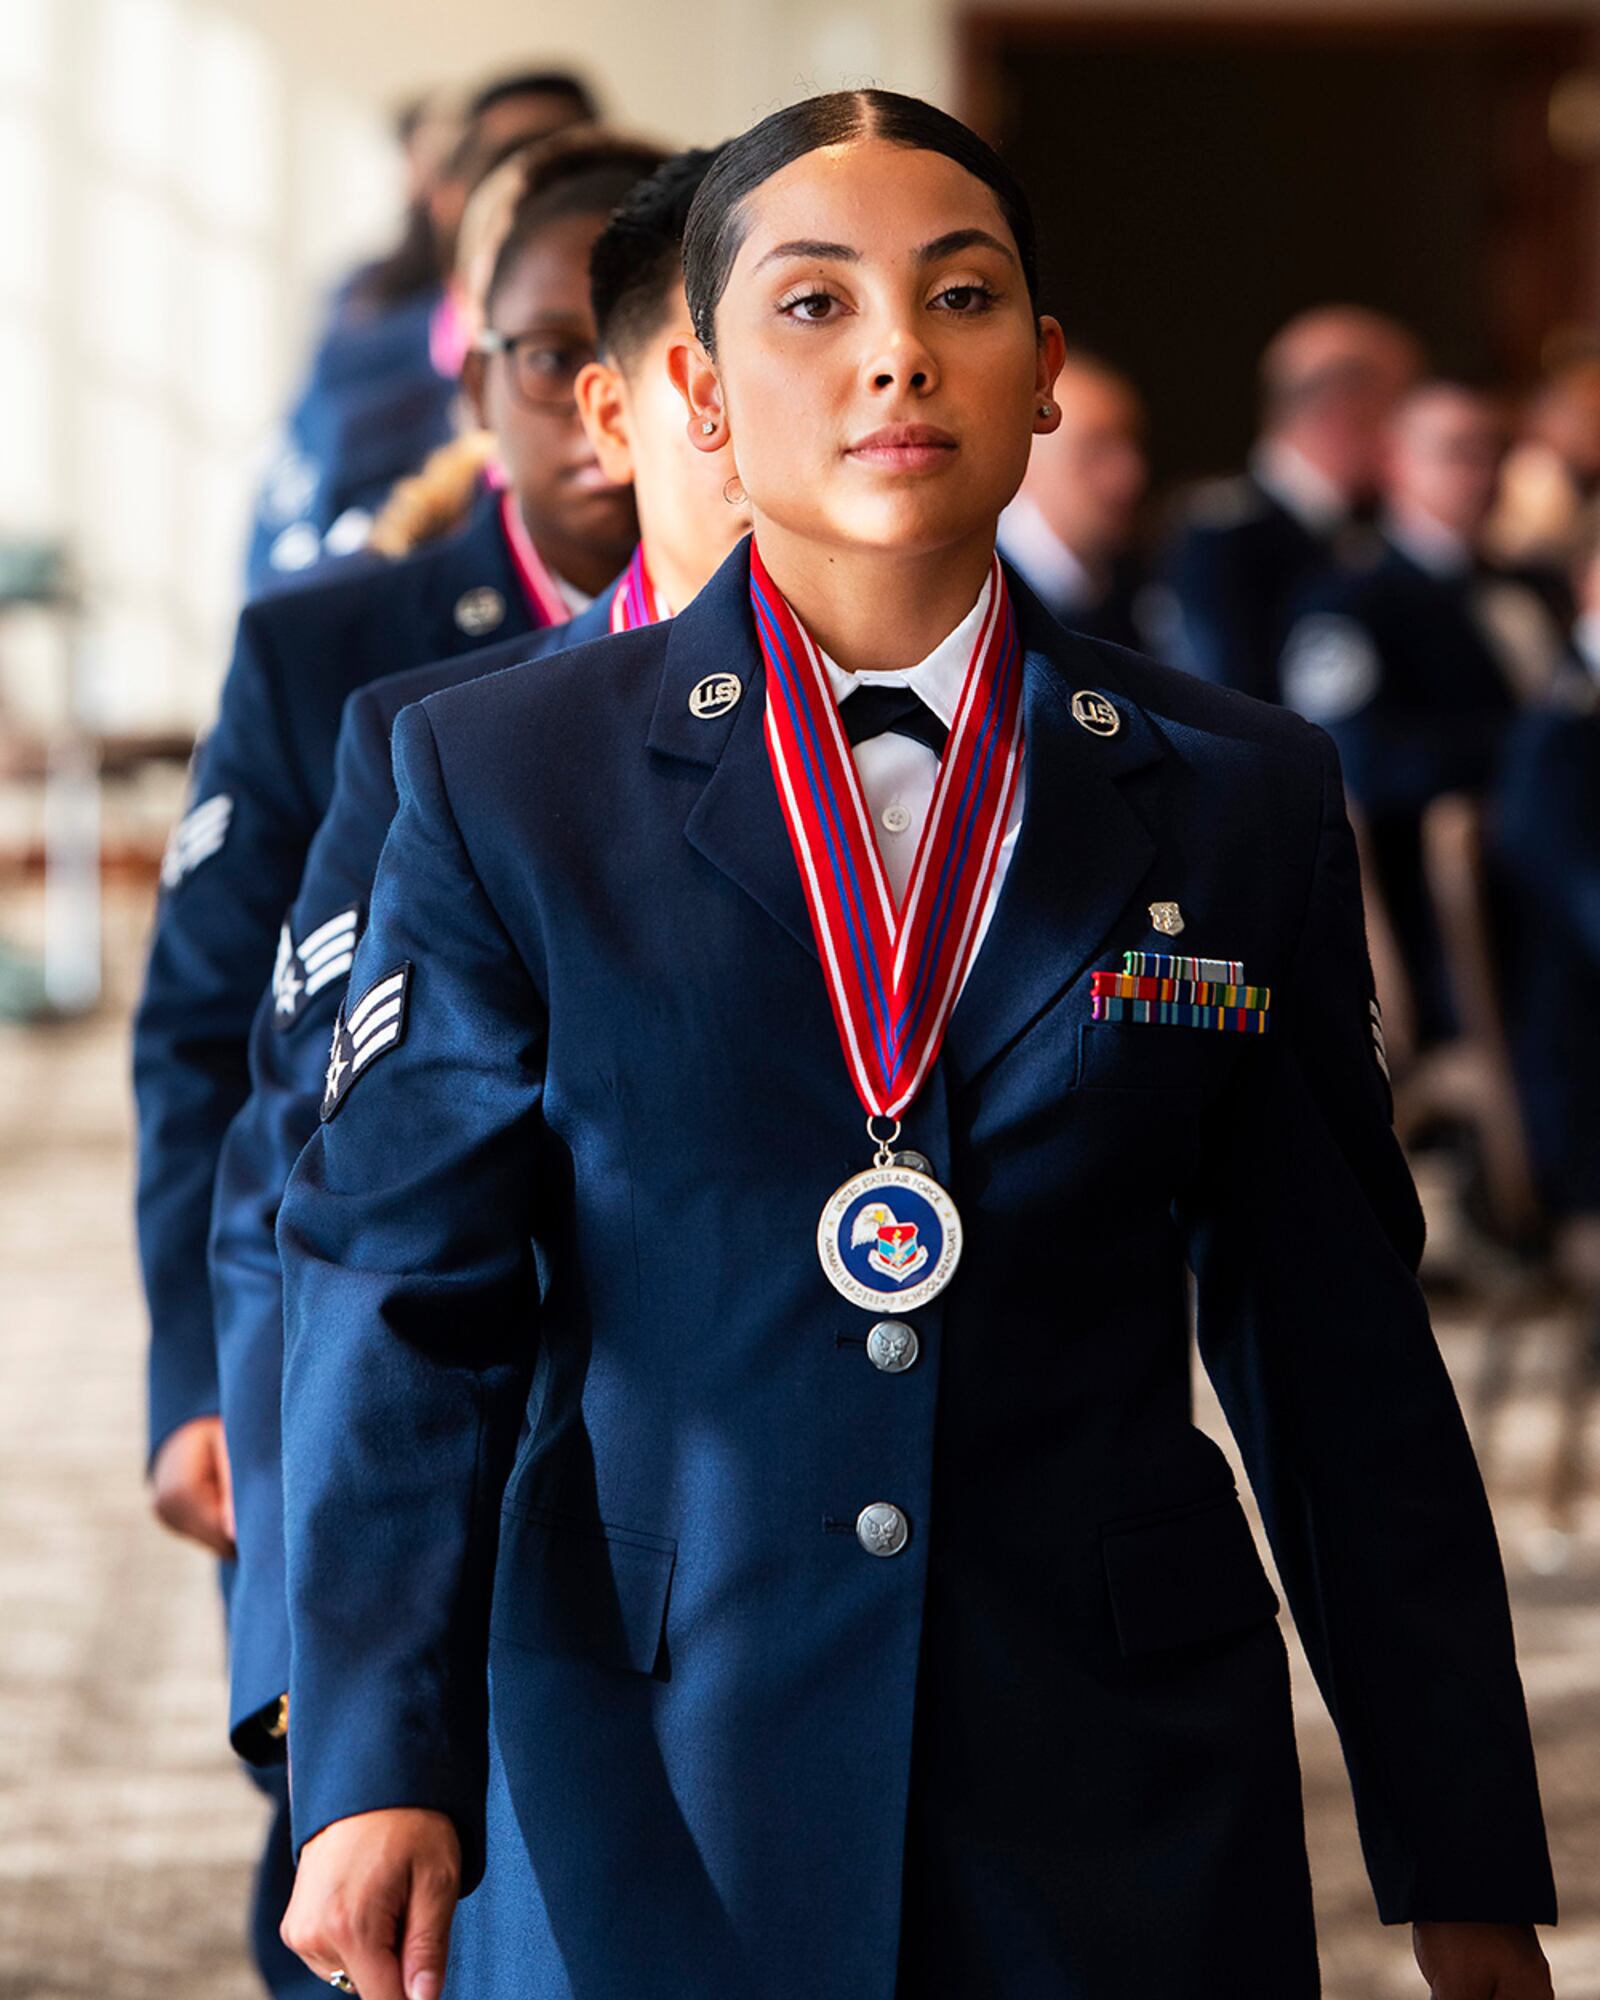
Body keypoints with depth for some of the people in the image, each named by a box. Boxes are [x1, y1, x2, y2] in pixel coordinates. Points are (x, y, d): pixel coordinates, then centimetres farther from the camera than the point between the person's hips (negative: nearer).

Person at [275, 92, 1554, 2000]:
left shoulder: (1242, 803, 5)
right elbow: (404, 1289, -1)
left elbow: (1341, 1353, 6)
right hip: (640, 1811, -1)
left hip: (1120, 1807, 1)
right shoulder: (504, 775, 2)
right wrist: (380, 1766, -13)